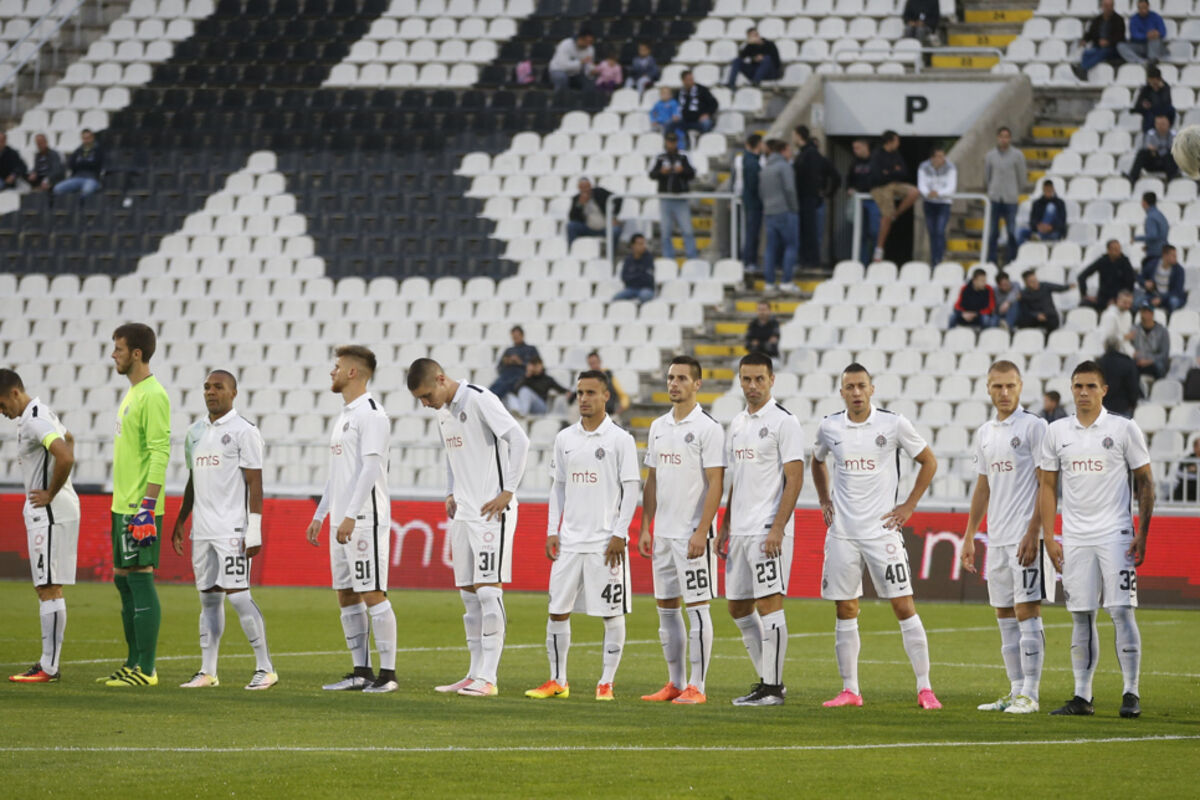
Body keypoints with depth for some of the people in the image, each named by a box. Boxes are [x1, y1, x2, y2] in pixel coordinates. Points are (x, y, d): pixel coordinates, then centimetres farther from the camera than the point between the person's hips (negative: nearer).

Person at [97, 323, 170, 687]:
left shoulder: (153, 396, -14)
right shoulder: (132, 394, 17)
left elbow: (160, 453, -19)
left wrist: (146, 506, -24)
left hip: (139, 507, -10)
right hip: (122, 505, 10)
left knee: (140, 578, -8)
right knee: (123, 579, 12)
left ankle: (146, 670, -7)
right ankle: (134, 664, 17)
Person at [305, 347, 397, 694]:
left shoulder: (370, 414, -11)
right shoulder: (344, 416, 19)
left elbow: (370, 467, -19)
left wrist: (351, 516, -23)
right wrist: (319, 515, 23)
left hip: (366, 519, -10)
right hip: (341, 521, 10)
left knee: (372, 593, -9)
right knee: (346, 595, 9)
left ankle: (388, 673, -7)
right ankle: (360, 671, 13)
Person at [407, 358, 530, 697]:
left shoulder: (480, 401, -13)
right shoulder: (443, 411, 13)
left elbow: (519, 440, -19)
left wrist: (508, 492, -18)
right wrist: (451, 494, 14)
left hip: (491, 512, -9)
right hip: (463, 513, 9)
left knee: (488, 590, -10)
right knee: (469, 594, 8)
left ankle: (488, 678, -11)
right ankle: (475, 674, 12)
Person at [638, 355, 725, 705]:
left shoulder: (707, 428, -8)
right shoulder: (658, 427, 13)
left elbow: (715, 483, -13)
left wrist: (701, 532, -19)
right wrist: (645, 528, 12)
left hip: (692, 533, -7)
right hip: (663, 532, 7)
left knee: (697, 607, -5)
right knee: (666, 608, 10)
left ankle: (697, 687, -3)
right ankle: (674, 683, 16)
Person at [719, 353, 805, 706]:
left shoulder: (783, 422, -8)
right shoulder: (737, 424, 16)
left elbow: (794, 478, -13)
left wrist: (777, 529, -20)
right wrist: (724, 527, 18)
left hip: (768, 531, -9)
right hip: (740, 531, 9)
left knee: (769, 603, -10)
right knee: (738, 607, 11)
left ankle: (773, 687, -6)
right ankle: (767, 679, 19)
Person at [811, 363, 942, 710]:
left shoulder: (894, 424, -4)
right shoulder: (829, 427, 5)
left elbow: (928, 462, 6)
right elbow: (817, 462, 26)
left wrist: (909, 506, 0)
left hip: (882, 529, -3)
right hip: (842, 532, 3)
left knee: (903, 605, -7)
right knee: (846, 610, 5)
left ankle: (925, 688, -4)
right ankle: (850, 690, 12)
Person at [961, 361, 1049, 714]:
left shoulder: (1034, 427, -6)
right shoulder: (984, 433, 15)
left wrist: (1033, 534, -17)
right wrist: (969, 536, 17)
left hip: (1025, 536, -7)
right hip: (996, 538, 7)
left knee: (1027, 611, -8)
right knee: (1005, 615, 8)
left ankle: (1030, 694, -7)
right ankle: (1015, 691, 13)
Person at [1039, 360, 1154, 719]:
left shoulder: (1125, 430, -1)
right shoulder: (1057, 433, 8)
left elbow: (1145, 482, 2)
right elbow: (1048, 486, 13)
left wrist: (1142, 534, -5)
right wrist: (1049, 537, 6)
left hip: (1115, 535, -3)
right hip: (1075, 538, 3)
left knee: (1122, 611, -9)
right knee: (1081, 617, 5)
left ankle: (1131, 693, -6)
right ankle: (1082, 696, 9)